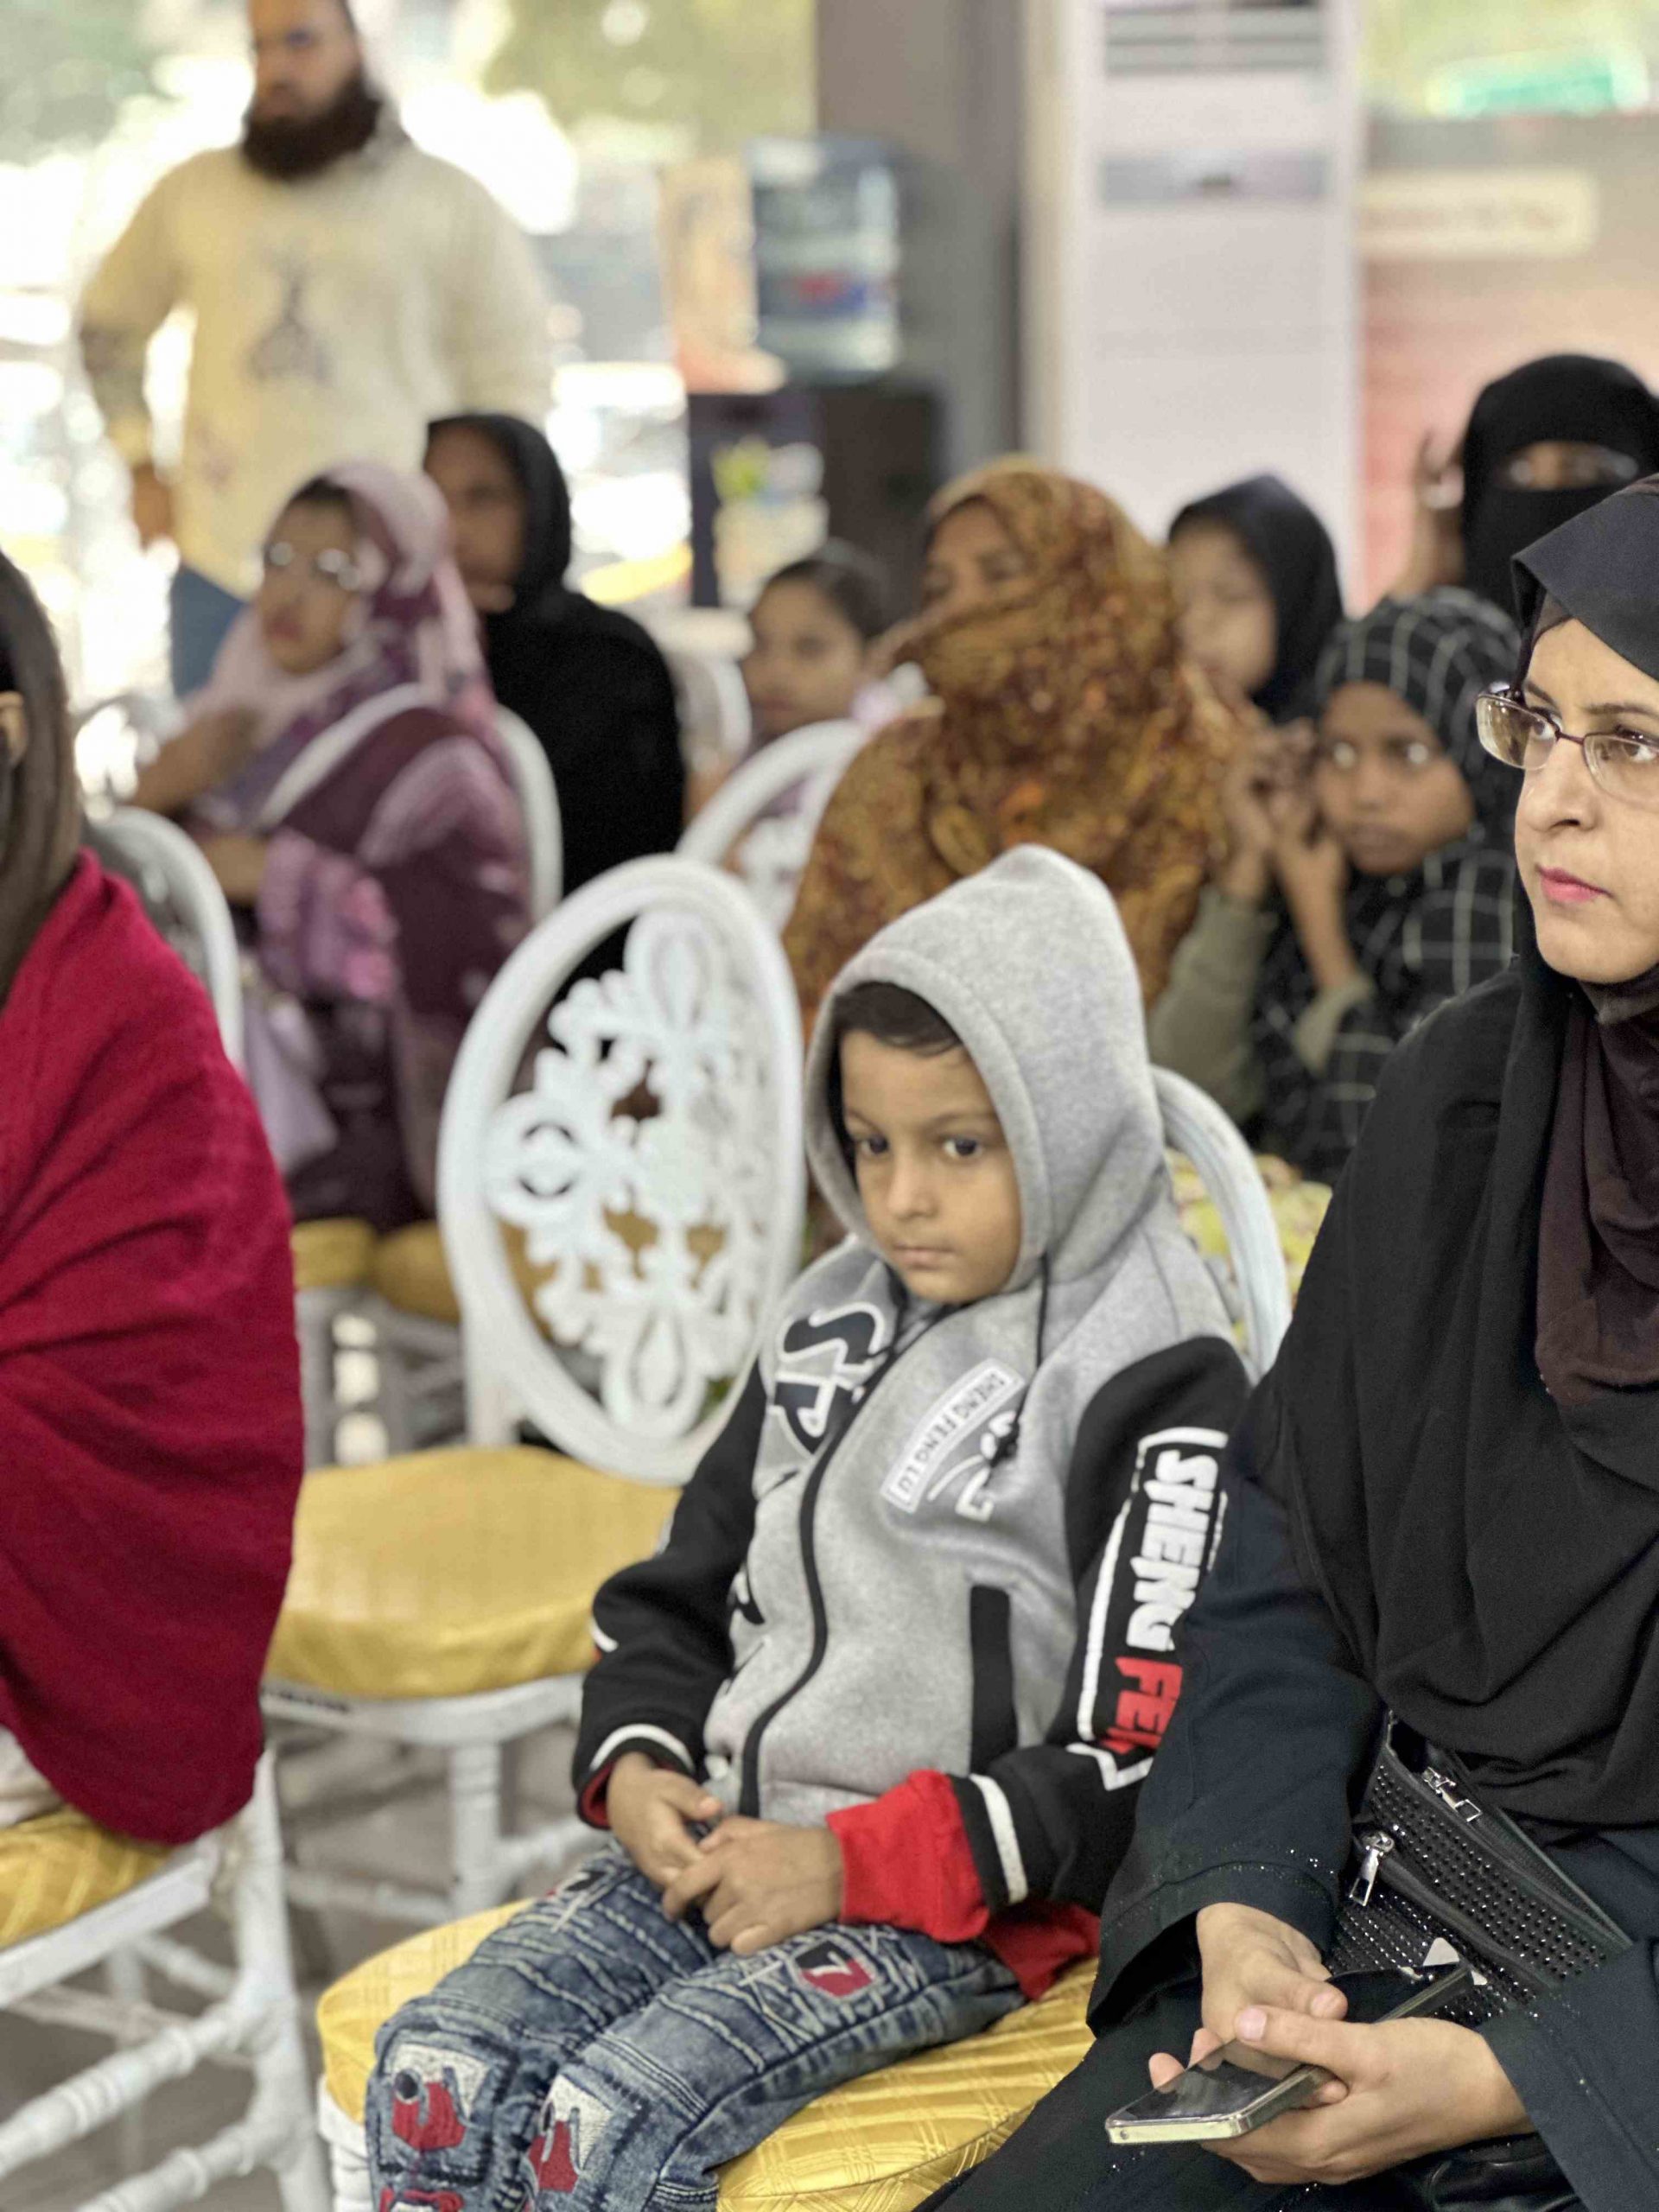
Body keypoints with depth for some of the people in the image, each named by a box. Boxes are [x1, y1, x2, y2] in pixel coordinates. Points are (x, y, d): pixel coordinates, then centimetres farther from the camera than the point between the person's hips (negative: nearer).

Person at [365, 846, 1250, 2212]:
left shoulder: (1156, 1387, -8)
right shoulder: (832, 1326, 14)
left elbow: (1137, 1764, -13)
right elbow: (679, 1594, 21)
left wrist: (851, 1865, -18)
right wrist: (637, 1766, 0)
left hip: (955, 1901, -7)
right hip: (720, 1842, 7)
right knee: (439, 2069, -14)